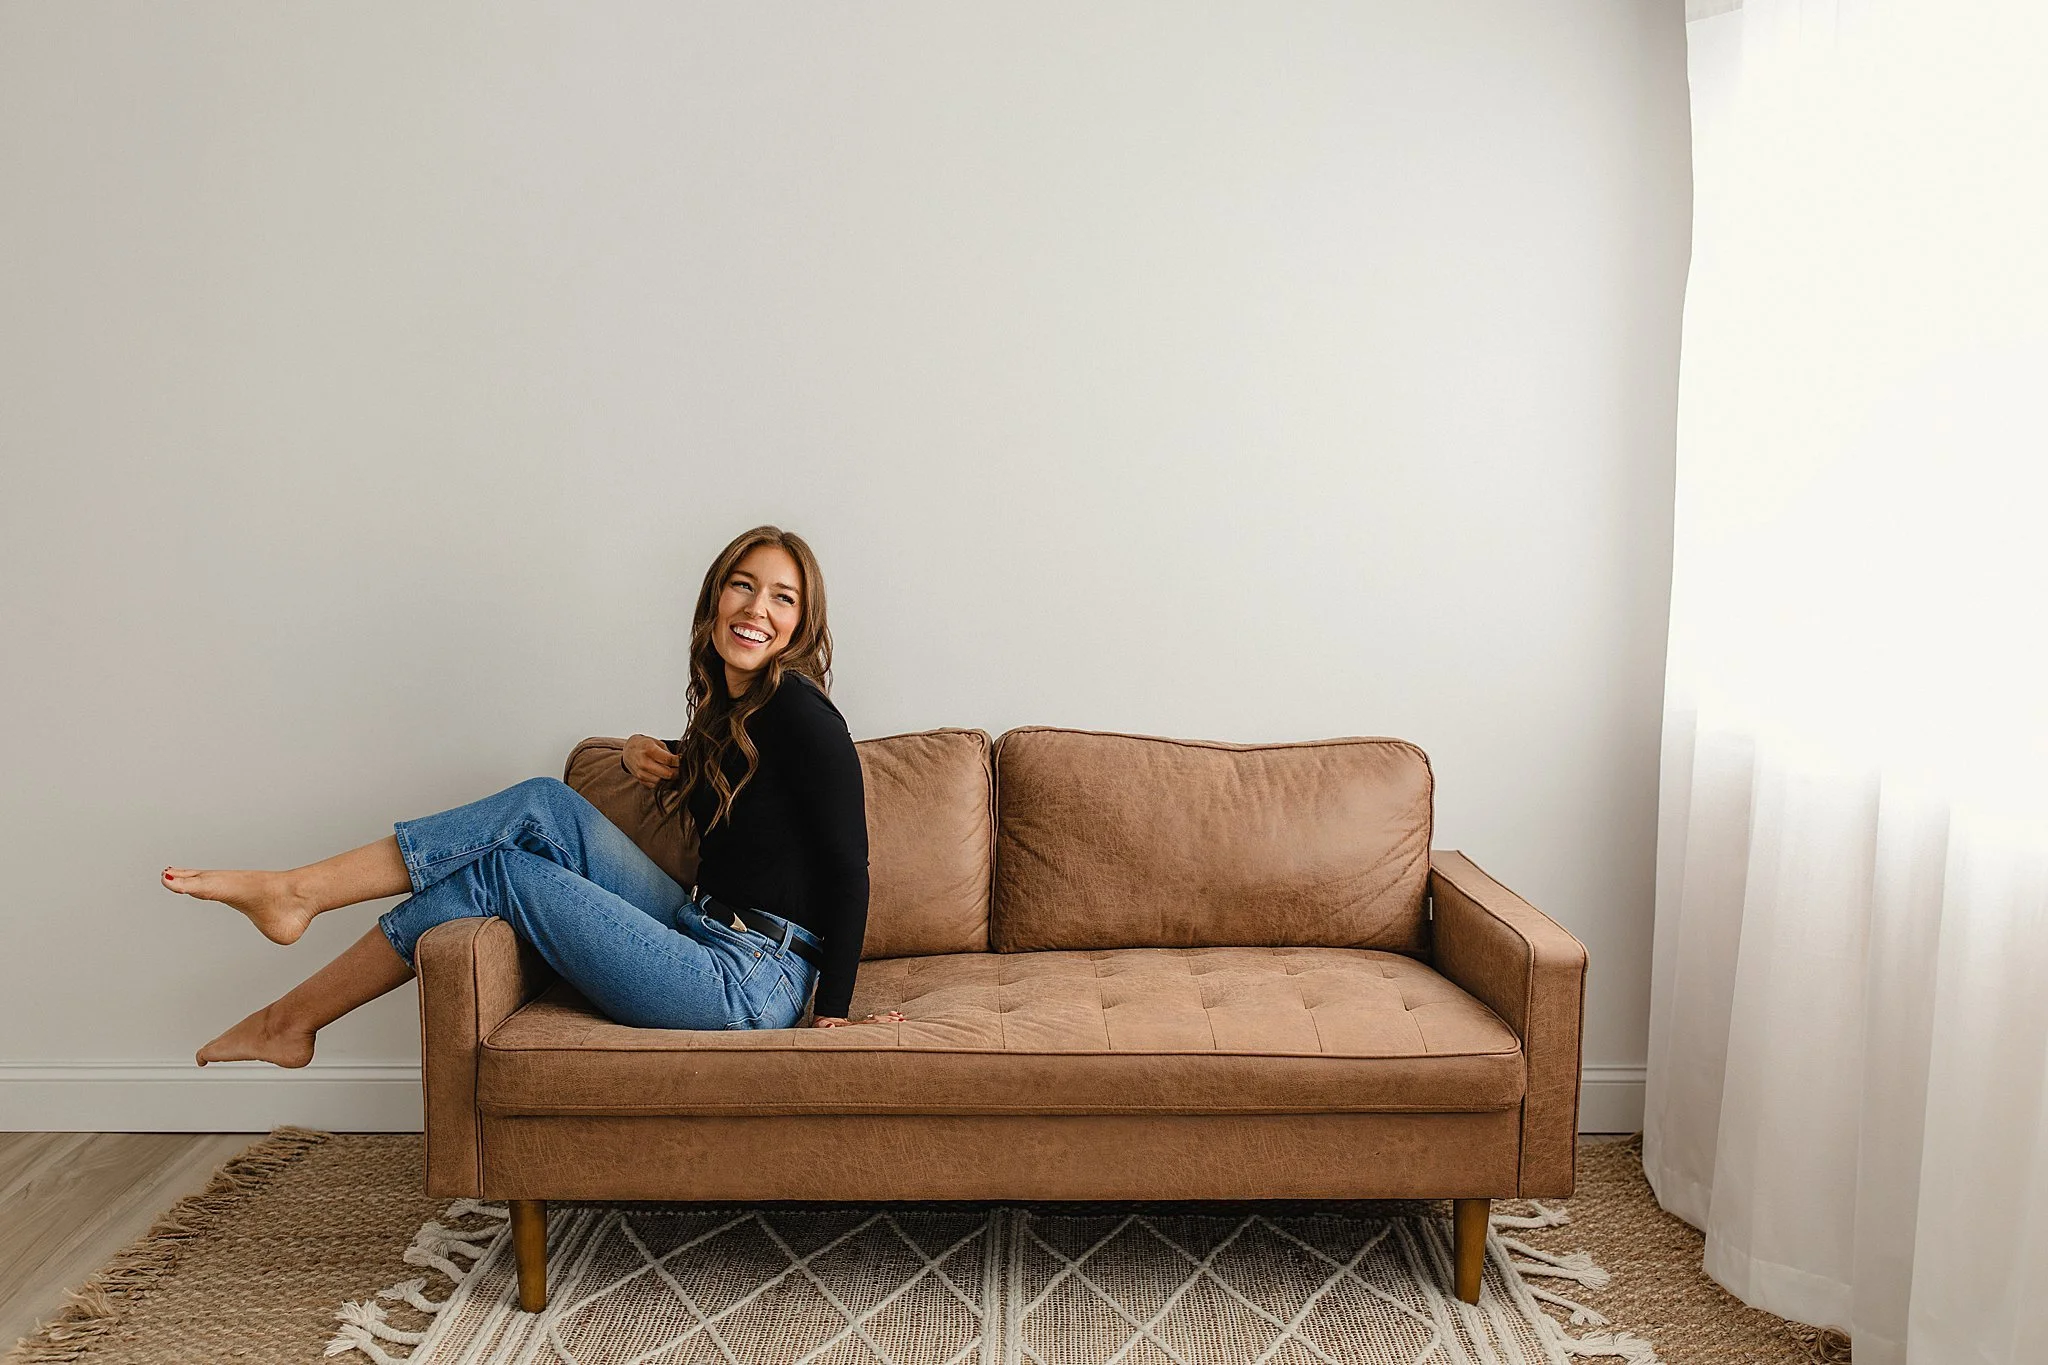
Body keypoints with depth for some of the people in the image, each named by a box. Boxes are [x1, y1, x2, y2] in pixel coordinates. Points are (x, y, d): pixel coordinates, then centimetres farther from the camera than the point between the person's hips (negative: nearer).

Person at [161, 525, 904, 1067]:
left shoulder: (799, 710, -14)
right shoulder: (728, 705, 12)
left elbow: (847, 870, -15)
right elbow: (701, 783, 33)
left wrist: (832, 1012, -13)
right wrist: (644, 753, 11)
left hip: (750, 985, -8)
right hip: (707, 934, 8)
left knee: (498, 869, -4)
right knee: (548, 804, -3)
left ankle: (291, 1019, 8)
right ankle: (295, 891, 3)